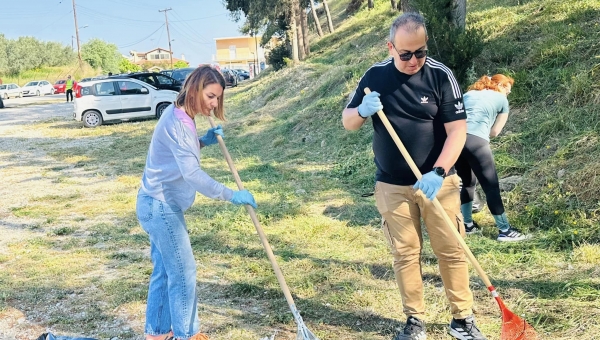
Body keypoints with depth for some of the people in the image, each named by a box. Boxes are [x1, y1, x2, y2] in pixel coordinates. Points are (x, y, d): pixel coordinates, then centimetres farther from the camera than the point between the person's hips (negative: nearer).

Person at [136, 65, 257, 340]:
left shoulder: (181, 117, 9)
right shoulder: (177, 121, -22)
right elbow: (192, 173, -31)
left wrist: (203, 141, 7)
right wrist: (231, 195, -28)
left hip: (159, 205, 10)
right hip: (161, 207, -10)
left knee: (165, 270, 17)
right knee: (183, 271, 0)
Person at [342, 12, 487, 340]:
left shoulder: (441, 75, -10)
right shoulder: (375, 76, -3)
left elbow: (457, 130, -12)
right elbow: (347, 122, 3)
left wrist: (438, 172, -26)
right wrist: (362, 110, -20)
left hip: (437, 181, -1)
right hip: (392, 185, 2)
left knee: (451, 250, 4)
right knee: (405, 253, 7)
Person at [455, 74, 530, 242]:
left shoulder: (468, 94, 29)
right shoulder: (501, 100, 17)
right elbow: (494, 132, 17)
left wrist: (468, 125, 15)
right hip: (476, 141, -6)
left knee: (468, 183, 24)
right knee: (491, 187, 4)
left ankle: (468, 224, 31)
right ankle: (505, 230, 11)